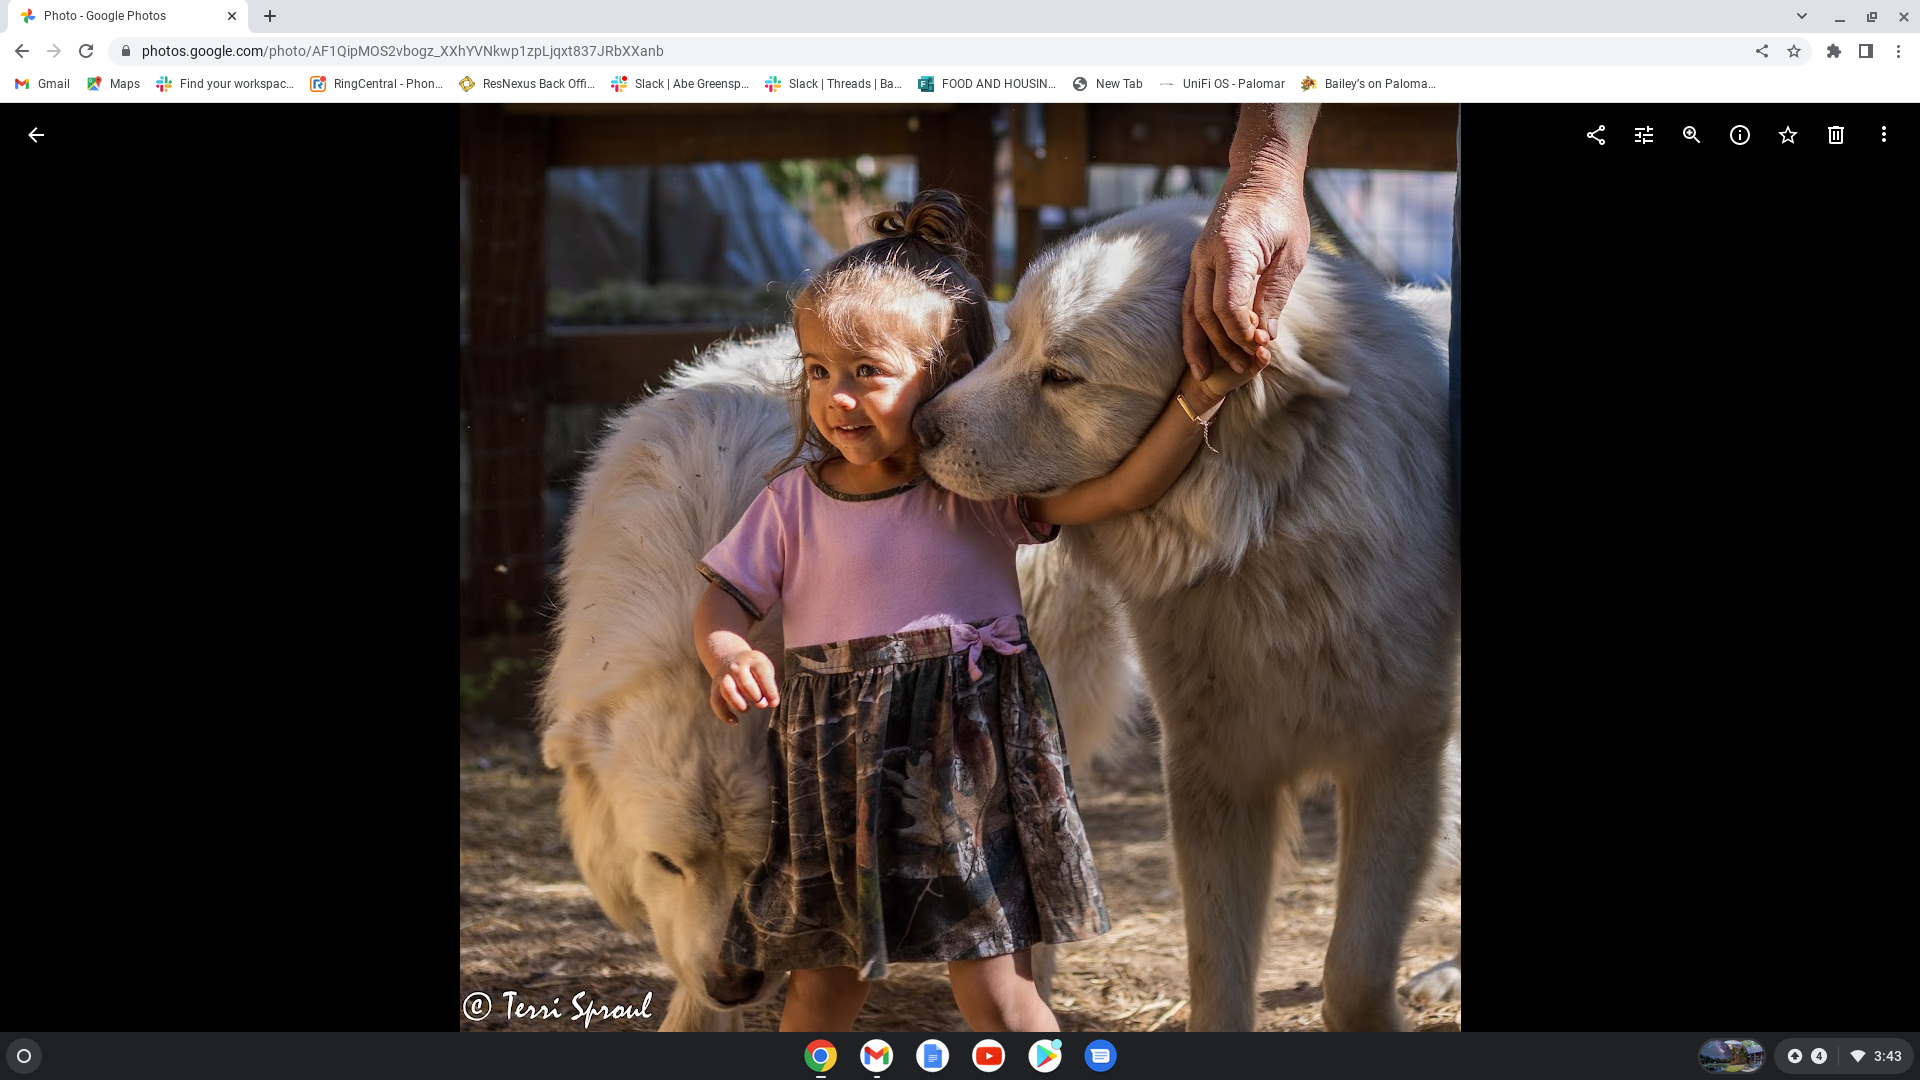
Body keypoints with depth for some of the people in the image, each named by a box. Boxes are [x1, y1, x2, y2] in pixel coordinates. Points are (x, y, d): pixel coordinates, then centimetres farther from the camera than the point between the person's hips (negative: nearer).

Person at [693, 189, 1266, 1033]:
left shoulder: (983, 487, -1)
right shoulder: (794, 500, 4)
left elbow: (1117, 491, -9)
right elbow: (723, 598, 8)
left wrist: (1199, 396, -20)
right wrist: (728, 657, -15)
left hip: (968, 769, -2)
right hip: (833, 773, 2)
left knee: (998, 995, -1)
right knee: (823, 990, 13)